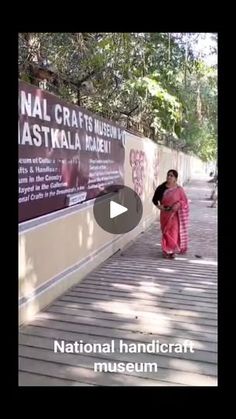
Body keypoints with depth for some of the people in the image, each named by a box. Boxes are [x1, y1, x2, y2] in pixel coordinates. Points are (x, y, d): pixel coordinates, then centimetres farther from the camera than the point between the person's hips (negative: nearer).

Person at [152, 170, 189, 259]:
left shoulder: (179, 189, -5)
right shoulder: (161, 188, -2)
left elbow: (184, 201, -2)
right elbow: (154, 199, 4)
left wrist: (178, 205, -20)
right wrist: (159, 206, -13)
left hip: (175, 214, -1)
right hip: (165, 213, 2)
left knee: (174, 231, 0)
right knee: (166, 232, 7)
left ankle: (172, 250, 12)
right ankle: (166, 251, 18)